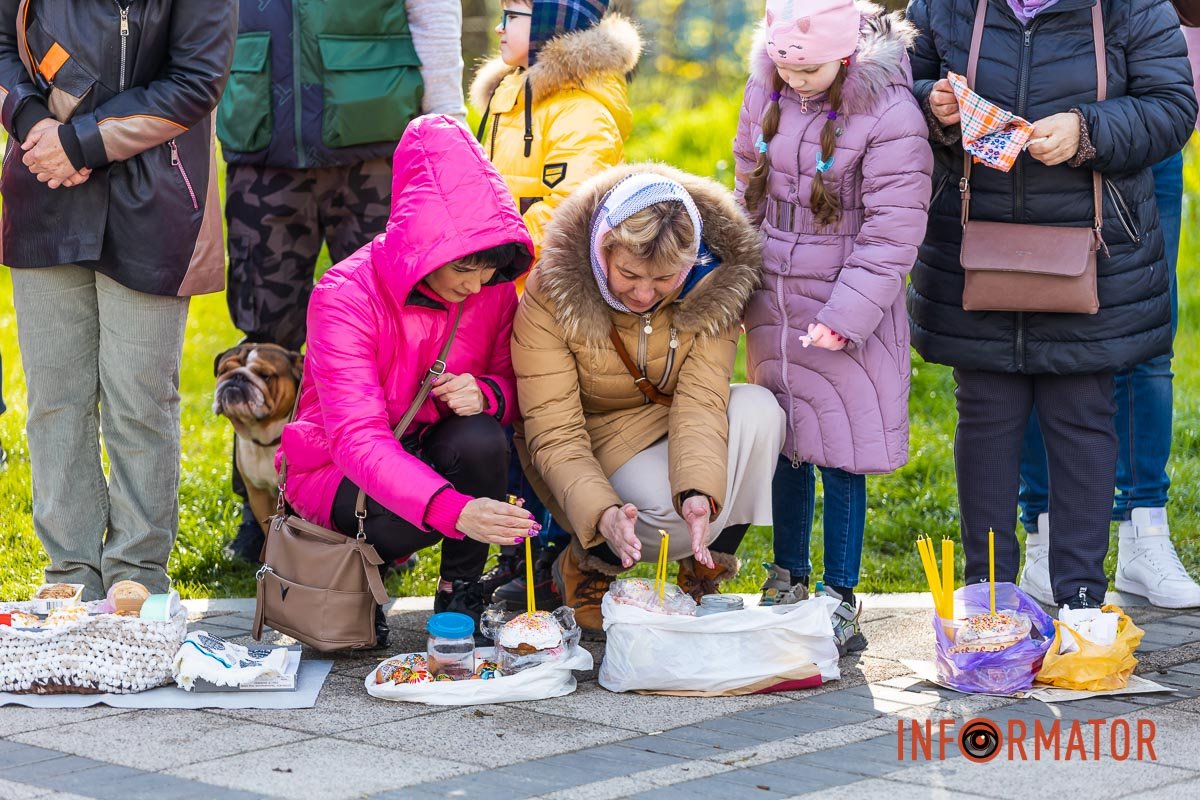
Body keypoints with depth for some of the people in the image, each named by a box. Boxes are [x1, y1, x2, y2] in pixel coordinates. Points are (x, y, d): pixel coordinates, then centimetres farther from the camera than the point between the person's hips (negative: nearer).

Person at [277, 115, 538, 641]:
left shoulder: (493, 288, -12)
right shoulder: (346, 298, -28)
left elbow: (513, 384, 0)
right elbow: (359, 439, -37)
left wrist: (486, 394, -28)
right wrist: (453, 509, -54)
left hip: (429, 450, 4)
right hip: (337, 467, -4)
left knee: (479, 439, -31)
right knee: (402, 520, -36)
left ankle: (460, 592, -10)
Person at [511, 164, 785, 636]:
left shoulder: (714, 284, -18)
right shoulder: (551, 296, -24)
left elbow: (701, 400, -24)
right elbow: (554, 436, -24)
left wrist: (699, 491, -44)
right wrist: (601, 513, -43)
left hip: (677, 432, 4)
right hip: (599, 447, -4)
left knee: (759, 410, -27)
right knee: (671, 513, -34)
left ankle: (705, 573, -10)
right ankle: (585, 566, 0)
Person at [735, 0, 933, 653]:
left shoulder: (890, 113, -17)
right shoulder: (767, 91, 1)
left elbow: (892, 232, -16)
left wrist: (844, 316, -20)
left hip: (848, 309, -5)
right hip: (773, 303, 5)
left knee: (840, 453, -2)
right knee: (784, 445, 13)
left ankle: (840, 598, 8)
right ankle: (788, 580, 28)